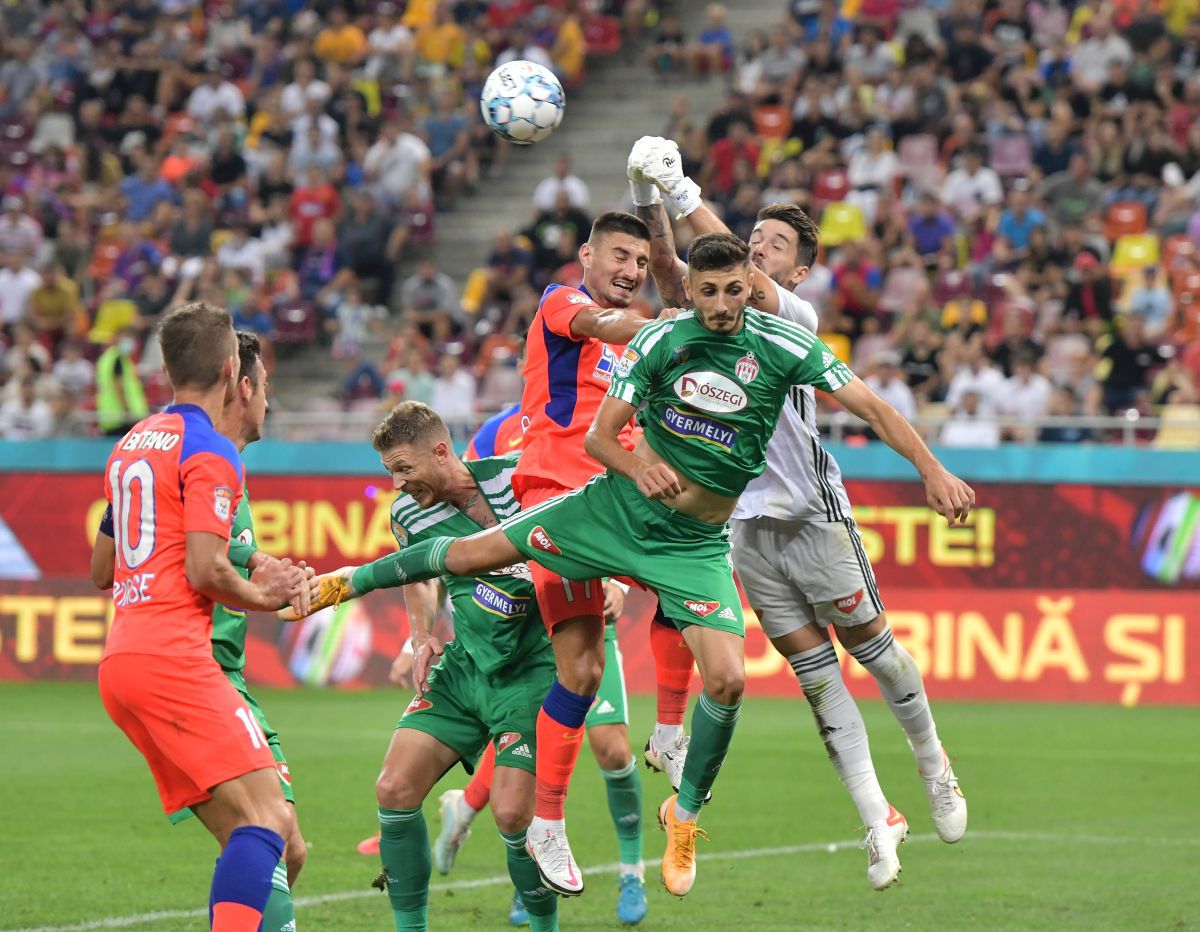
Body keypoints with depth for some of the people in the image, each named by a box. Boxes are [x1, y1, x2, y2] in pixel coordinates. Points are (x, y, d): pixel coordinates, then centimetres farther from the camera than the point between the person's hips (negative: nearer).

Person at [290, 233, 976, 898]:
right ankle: (348, 582, 25)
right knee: (471, 553, -1)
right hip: (619, 508, 1)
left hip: (697, 543, -1)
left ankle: (686, 813, 6)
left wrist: (934, 472, -24)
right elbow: (599, 434, -6)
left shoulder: (782, 347, -12)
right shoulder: (661, 339, -9)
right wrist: (639, 468, -27)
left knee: (728, 679, -17)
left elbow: (872, 407, -12)